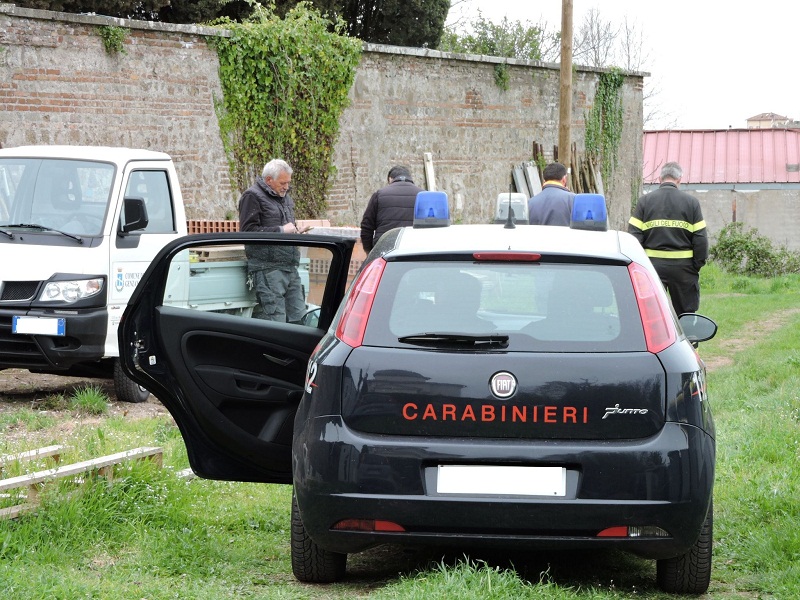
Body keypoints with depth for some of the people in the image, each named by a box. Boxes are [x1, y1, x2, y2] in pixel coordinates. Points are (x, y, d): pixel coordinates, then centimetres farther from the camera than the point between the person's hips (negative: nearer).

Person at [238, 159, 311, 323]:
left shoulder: (285, 198, 24)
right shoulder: (252, 196, -3)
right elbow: (248, 231, -14)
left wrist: (296, 233, 13)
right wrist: (281, 230, -14)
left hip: (290, 269, 8)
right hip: (268, 270, -8)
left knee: (298, 318, 5)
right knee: (276, 320, -14)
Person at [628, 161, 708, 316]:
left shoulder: (645, 201, 2)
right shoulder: (691, 202, 1)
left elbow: (634, 235, -2)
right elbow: (701, 238, -1)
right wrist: (698, 264, 6)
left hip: (652, 262, 0)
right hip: (682, 266, 0)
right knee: (686, 314, 8)